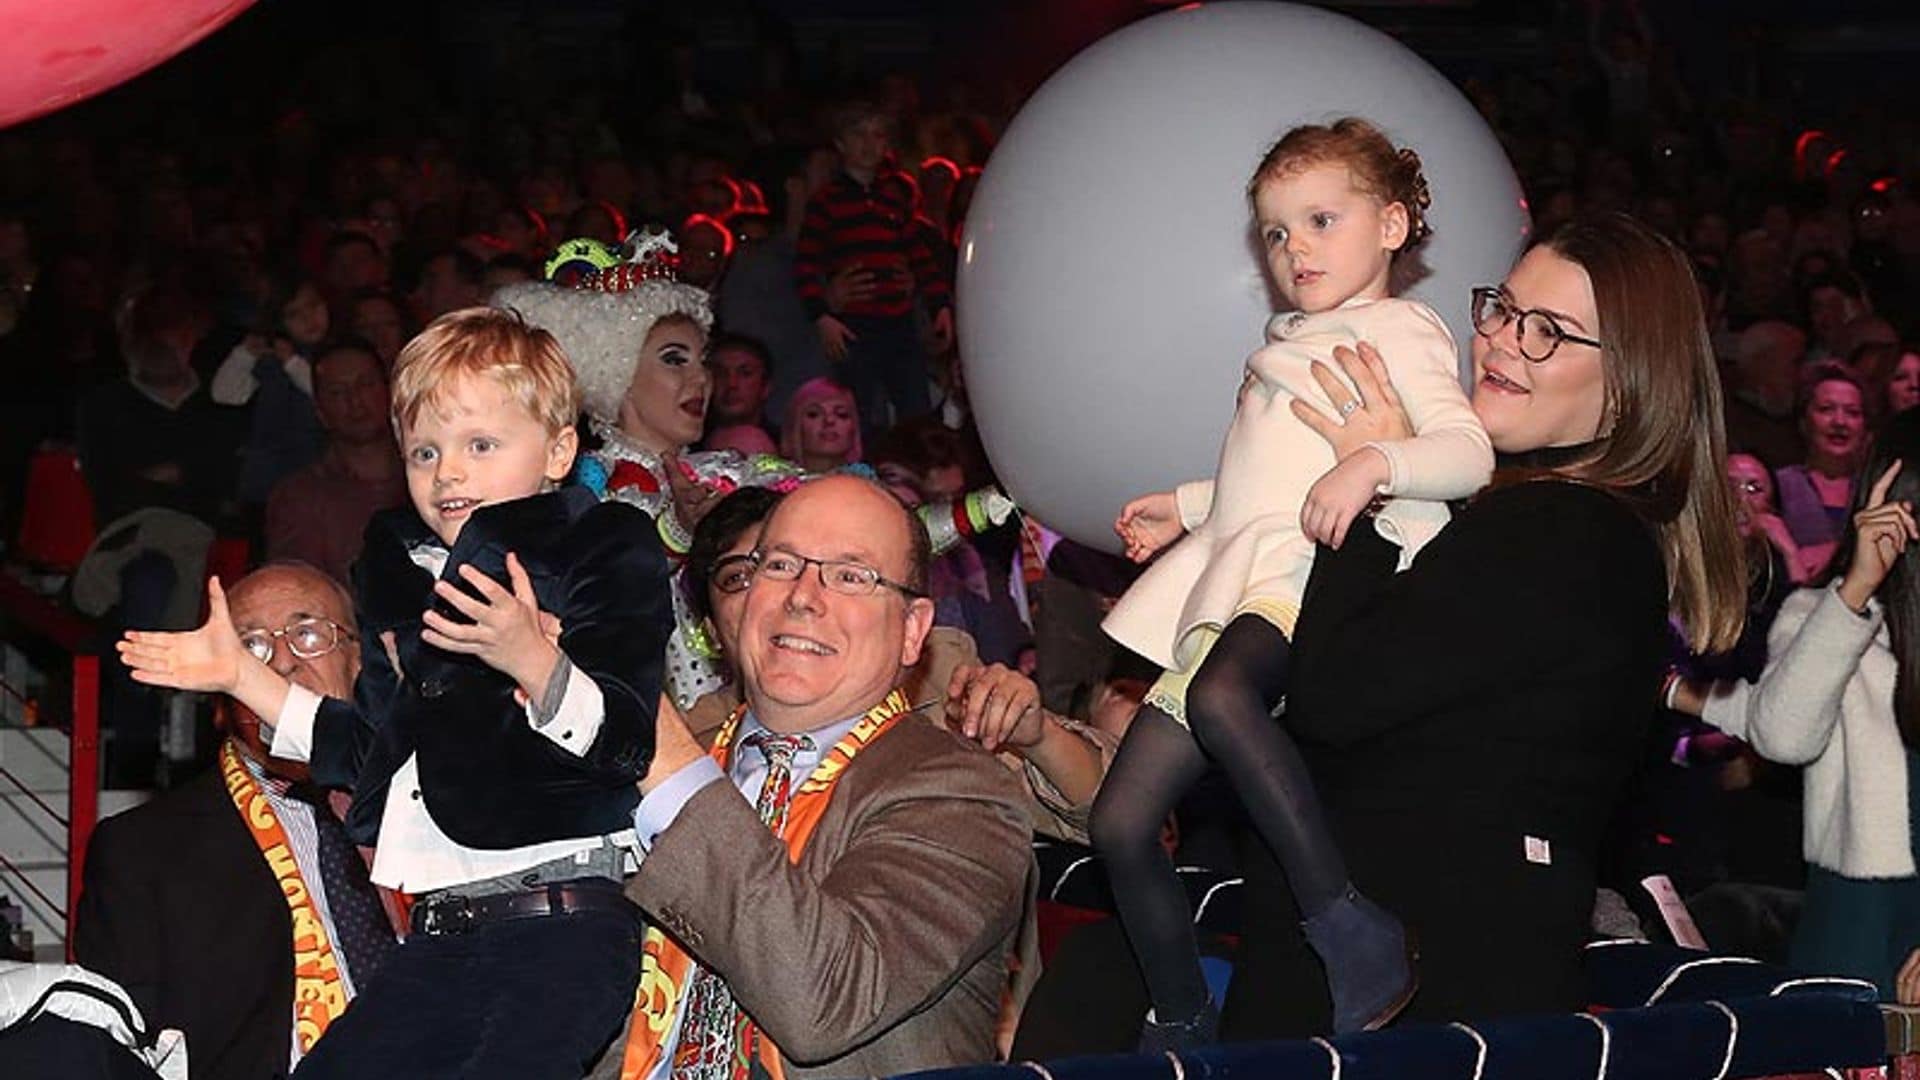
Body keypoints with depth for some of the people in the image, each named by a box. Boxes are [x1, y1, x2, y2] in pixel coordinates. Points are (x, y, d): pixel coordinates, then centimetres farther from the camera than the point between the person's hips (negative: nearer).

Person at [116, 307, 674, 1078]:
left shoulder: (608, 553, -1)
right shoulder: (406, 574, 19)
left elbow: (623, 743, -15)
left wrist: (534, 660, -32)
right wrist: (244, 675, 24)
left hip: (565, 926, -7)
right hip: (441, 933, 8)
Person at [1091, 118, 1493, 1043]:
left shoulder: (1397, 332, 2)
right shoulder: (1296, 345, 29)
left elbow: (1468, 452, -13)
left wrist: (1375, 465, -29)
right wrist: (1185, 508, 38)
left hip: (1313, 572, -9)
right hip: (1228, 586, 9)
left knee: (1220, 696, -42)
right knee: (1121, 821, 0)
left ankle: (1352, 932, -38)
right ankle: (1181, 1026, 11)